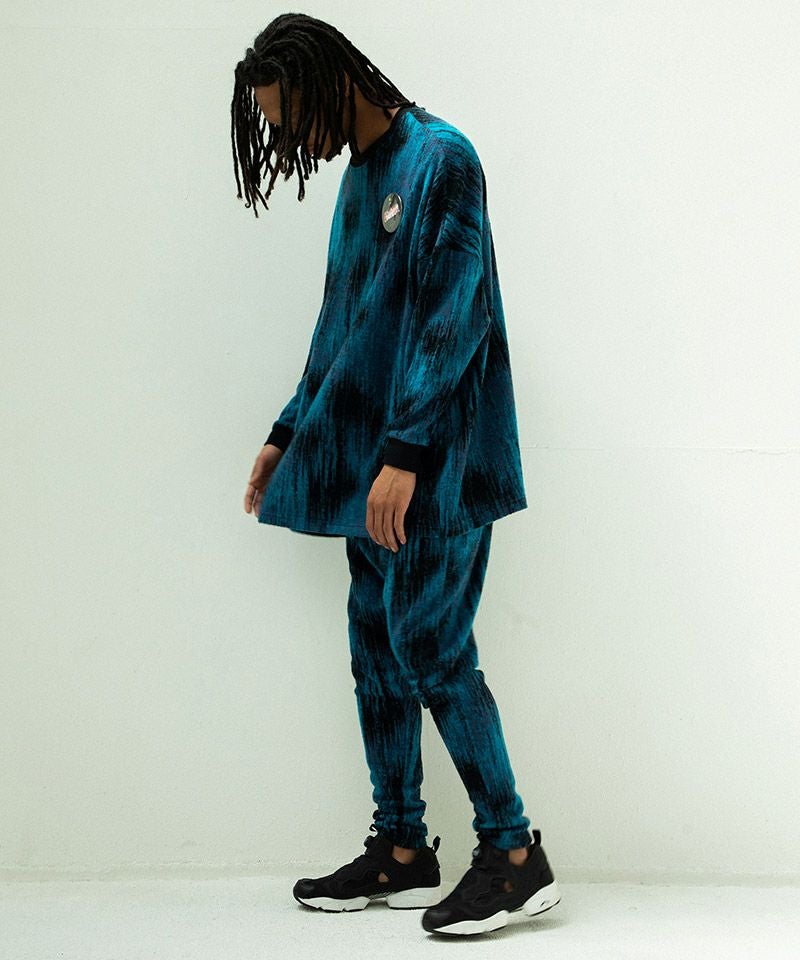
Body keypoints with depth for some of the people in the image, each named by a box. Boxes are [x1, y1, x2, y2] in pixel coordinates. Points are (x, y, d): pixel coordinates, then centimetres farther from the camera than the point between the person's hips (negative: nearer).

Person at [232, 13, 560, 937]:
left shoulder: (439, 159, -10)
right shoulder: (359, 175, 17)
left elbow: (452, 322, -18)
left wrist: (406, 456, -23)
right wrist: (290, 434, 22)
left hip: (434, 471, -9)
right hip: (370, 472, 9)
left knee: (429, 647, -8)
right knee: (377, 650, 10)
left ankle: (514, 854, 3)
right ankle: (401, 851, 19)